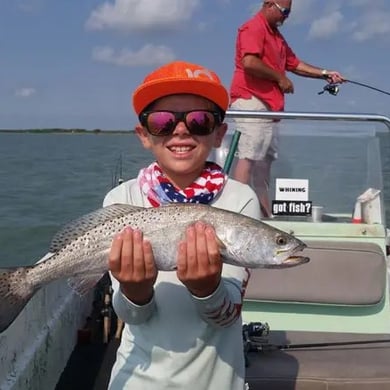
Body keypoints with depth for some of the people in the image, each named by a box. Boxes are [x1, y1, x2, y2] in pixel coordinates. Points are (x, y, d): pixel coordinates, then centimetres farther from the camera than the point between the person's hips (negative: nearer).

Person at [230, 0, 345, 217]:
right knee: (249, 157, -14)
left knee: (265, 160, 9)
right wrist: (279, 78, -10)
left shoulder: (277, 36, 25)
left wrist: (325, 74, 18)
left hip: (269, 107, 10)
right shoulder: (253, 28, -6)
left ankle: (266, 214, 13)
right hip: (251, 102, -10)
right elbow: (249, 62, -21)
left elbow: (295, 64, 27)